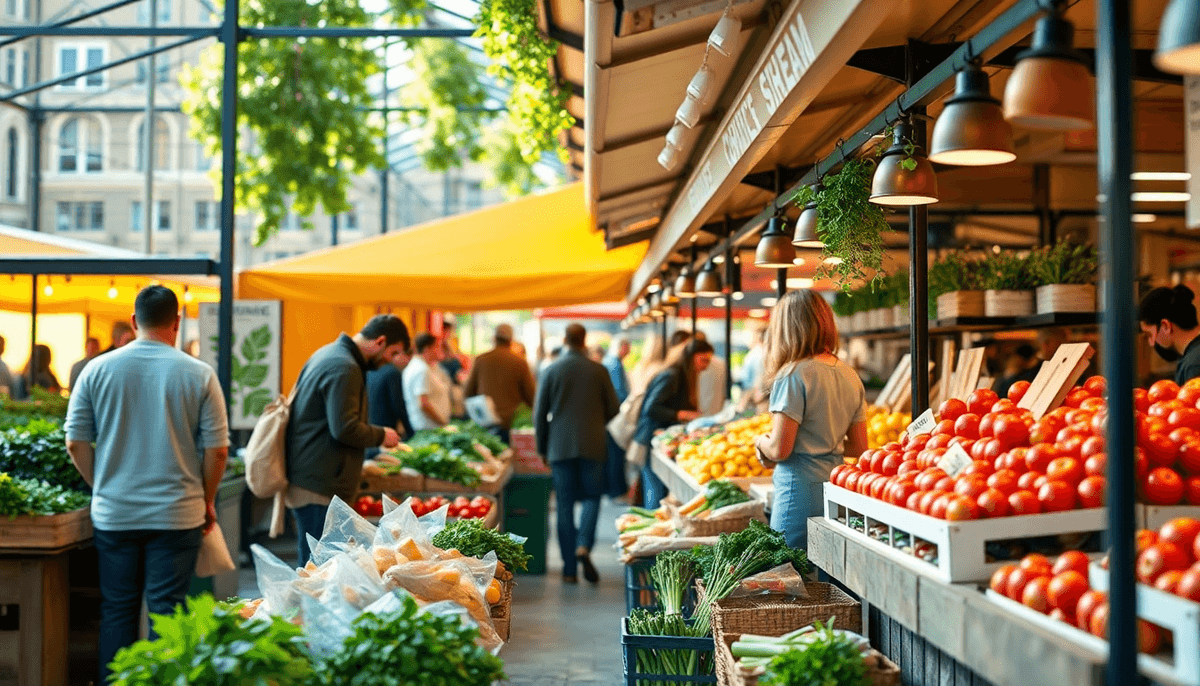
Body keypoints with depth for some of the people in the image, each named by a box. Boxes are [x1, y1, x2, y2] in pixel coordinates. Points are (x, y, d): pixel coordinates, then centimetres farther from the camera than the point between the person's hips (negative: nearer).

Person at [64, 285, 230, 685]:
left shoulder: (97, 370, -1)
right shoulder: (199, 375, -5)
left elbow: (76, 443, 2)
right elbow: (217, 449, -4)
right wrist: (207, 500, 10)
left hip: (113, 513, 2)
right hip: (177, 514, -2)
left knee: (117, 610, 12)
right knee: (167, 613, 4)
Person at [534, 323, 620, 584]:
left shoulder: (553, 370, -1)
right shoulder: (598, 370, -2)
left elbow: (540, 413, 1)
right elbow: (613, 408, 3)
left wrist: (542, 447, 12)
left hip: (560, 445, 1)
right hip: (592, 445, 0)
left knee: (565, 505, 5)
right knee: (591, 498, 10)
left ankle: (569, 568, 6)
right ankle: (583, 546, -15)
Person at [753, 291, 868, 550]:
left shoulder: (794, 375, -12)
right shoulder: (851, 377, 8)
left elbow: (779, 449, -14)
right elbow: (859, 447, 13)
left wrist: (760, 441, 6)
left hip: (800, 490, -7)